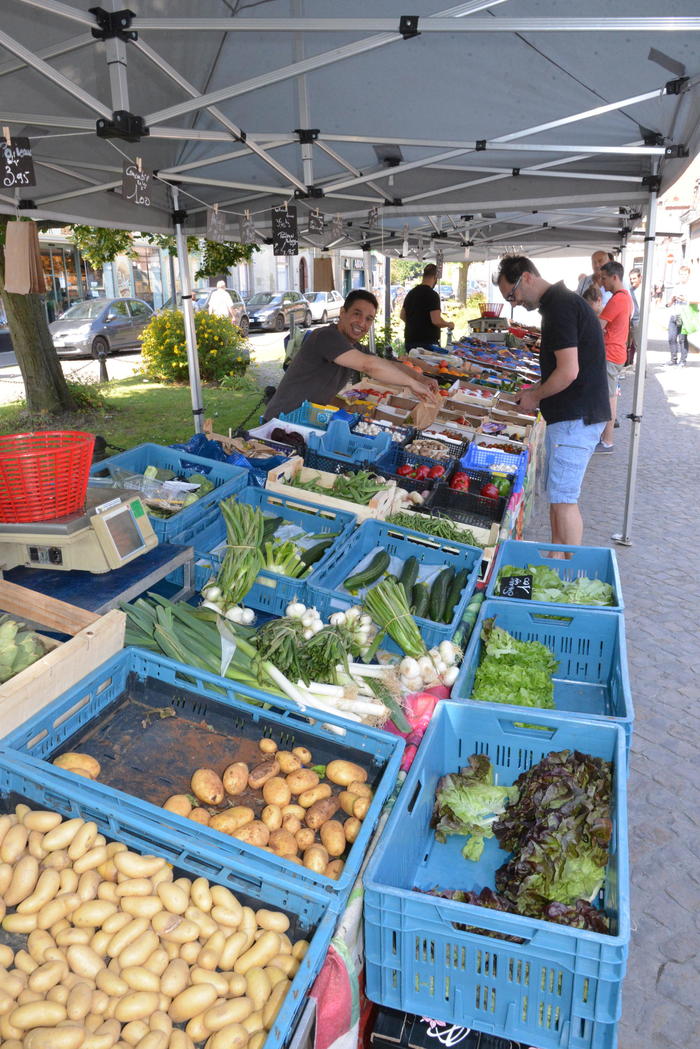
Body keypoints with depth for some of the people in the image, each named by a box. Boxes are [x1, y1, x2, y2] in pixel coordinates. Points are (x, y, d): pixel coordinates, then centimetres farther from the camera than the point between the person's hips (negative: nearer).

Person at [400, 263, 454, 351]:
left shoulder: (411, 293, 10)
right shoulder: (432, 295, -13)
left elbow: (402, 316, 18)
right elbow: (436, 321, -20)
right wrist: (449, 324, -2)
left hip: (409, 341, 8)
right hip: (427, 343, -7)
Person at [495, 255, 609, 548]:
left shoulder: (559, 306, -16)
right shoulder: (563, 301, 17)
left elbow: (568, 372, -22)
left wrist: (535, 396, -8)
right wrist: (537, 389, 16)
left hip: (576, 417, -11)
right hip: (573, 414, 11)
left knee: (563, 499, -6)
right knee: (557, 494, 15)